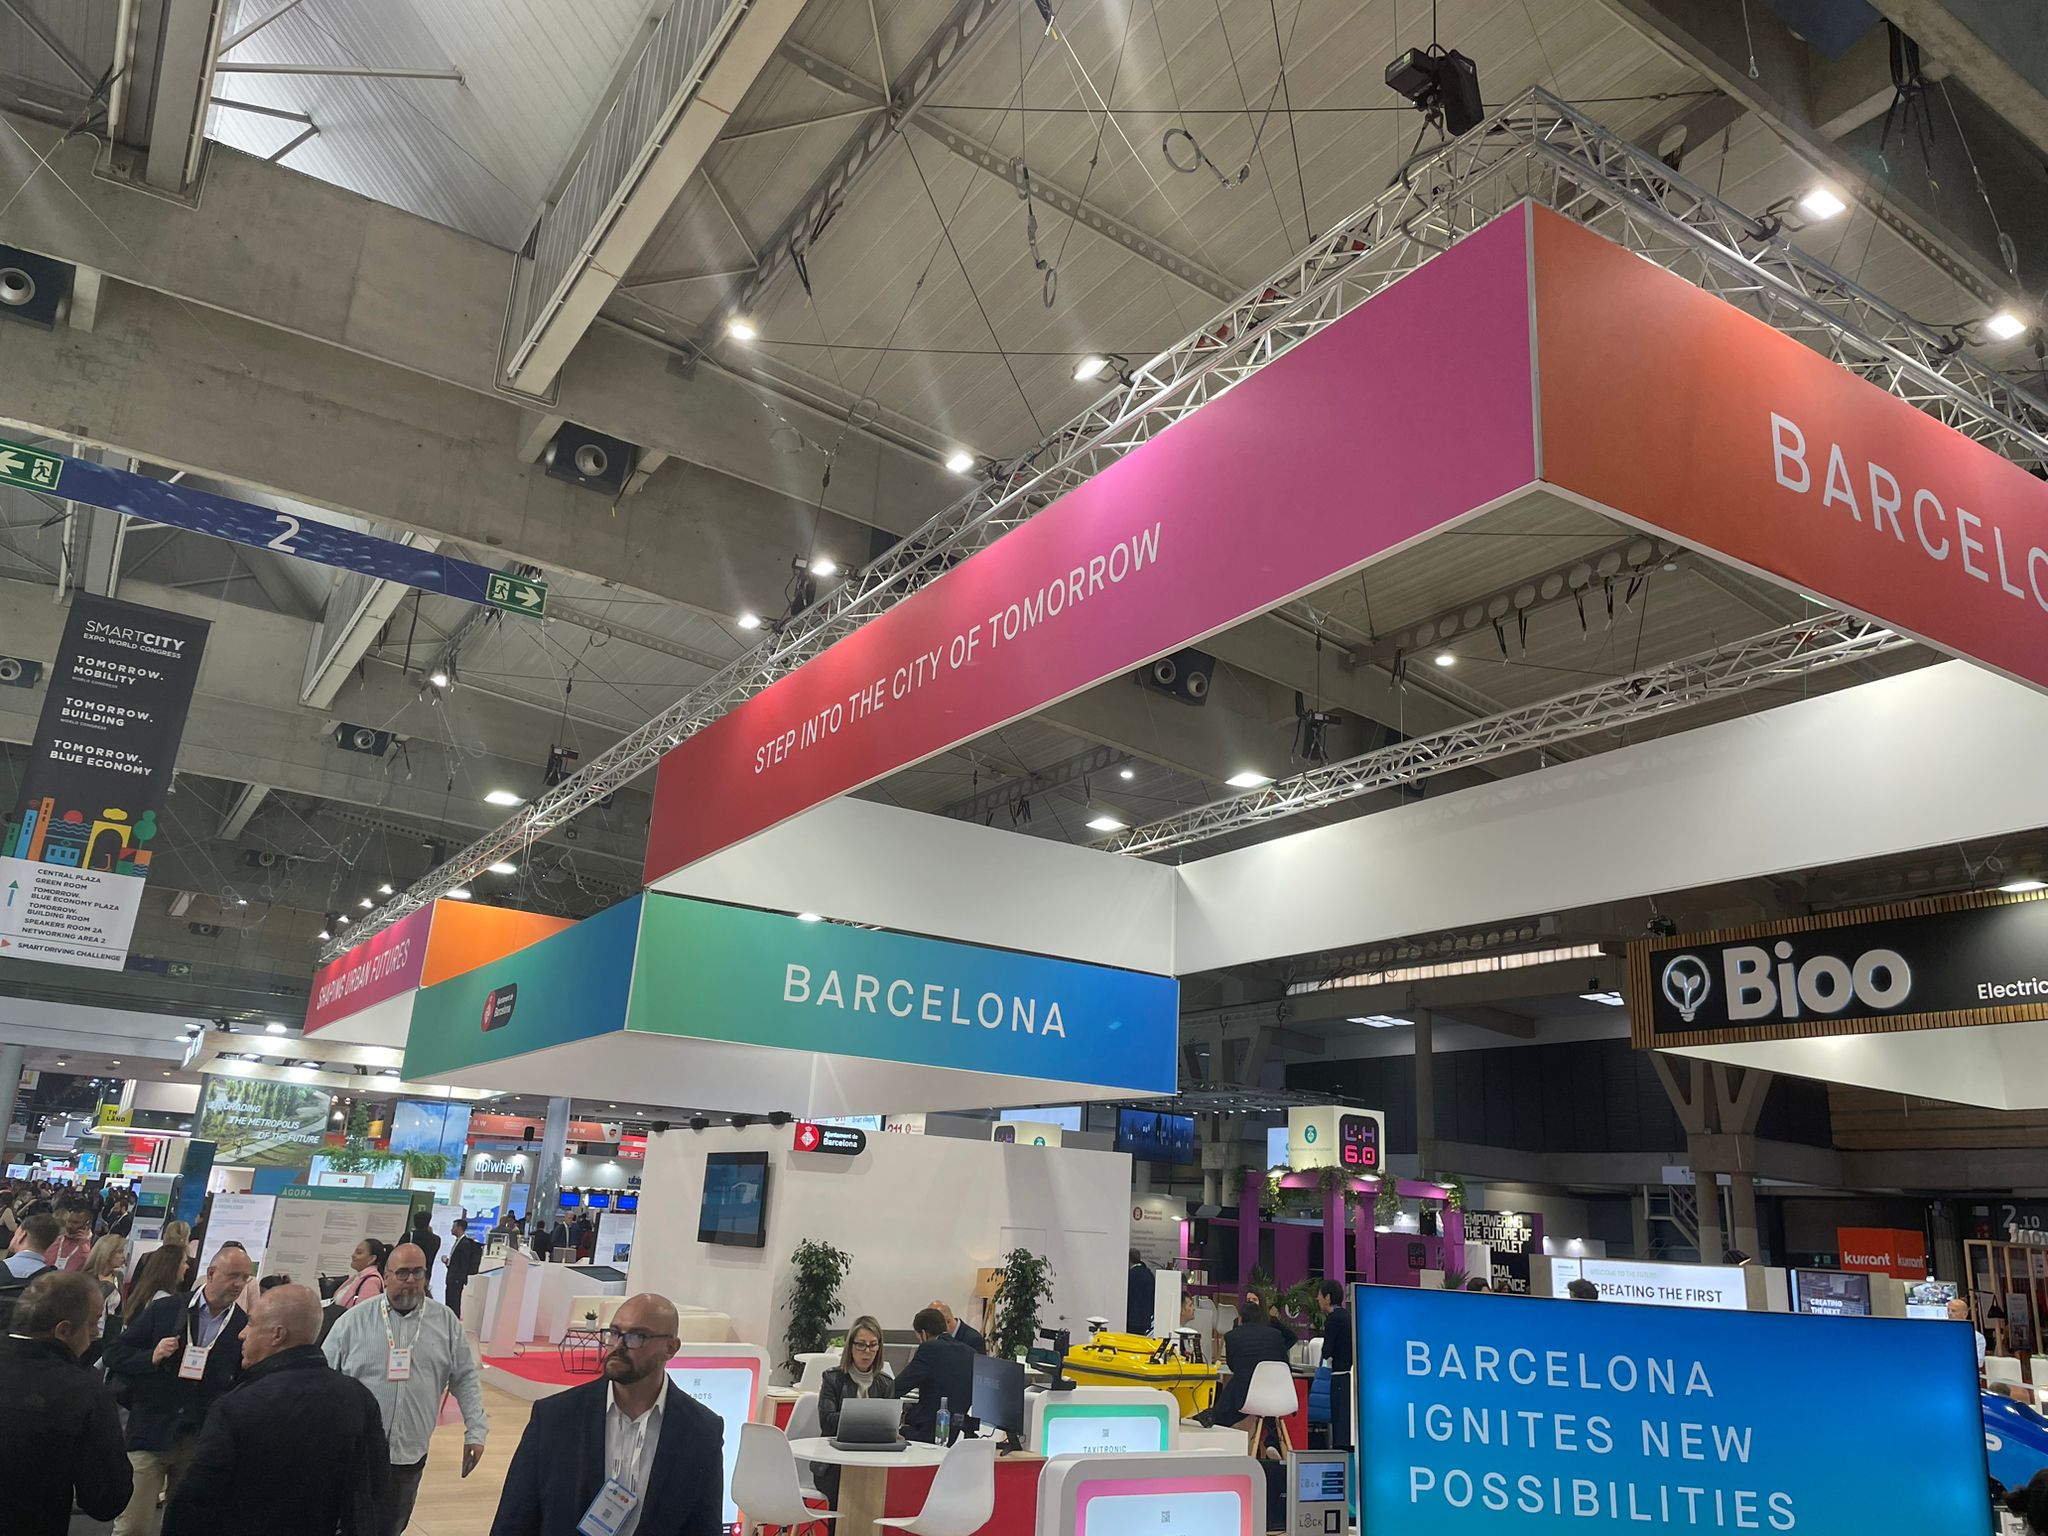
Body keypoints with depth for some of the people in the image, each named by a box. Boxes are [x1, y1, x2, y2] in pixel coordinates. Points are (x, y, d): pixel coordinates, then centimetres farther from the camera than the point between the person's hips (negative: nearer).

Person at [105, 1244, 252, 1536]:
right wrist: (151, 1358, -16)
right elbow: (115, 1354, 1)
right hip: (151, 1434, -1)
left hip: (202, 1443, 1)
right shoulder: (165, 1309, -4)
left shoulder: (244, 1328, -1)